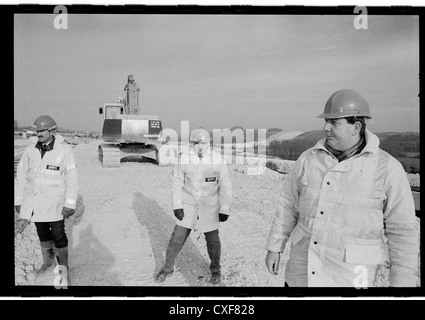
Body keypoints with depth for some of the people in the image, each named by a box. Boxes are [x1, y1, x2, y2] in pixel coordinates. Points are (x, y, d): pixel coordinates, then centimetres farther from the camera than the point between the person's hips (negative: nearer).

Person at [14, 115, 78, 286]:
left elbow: (72, 179, -12)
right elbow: (21, 175, 5)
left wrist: (70, 204, -15)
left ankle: (63, 269, 15)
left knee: (58, 234, -2)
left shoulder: (64, 150, -14)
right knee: (42, 231, 19)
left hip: (54, 201, -4)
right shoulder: (31, 149, -3)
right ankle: (48, 260, 41)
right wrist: (18, 200, 6)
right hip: (34, 199, 4)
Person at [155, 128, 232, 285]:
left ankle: (215, 268, 37)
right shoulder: (184, 159, -10)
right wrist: (177, 206, -7)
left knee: (213, 240, 10)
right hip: (188, 206, 1)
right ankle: (168, 268, 29)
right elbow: (176, 183, -2)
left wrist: (225, 210, -11)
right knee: (177, 238, 5)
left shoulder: (218, 160, -12)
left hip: (209, 208, 0)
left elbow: (225, 187, -7)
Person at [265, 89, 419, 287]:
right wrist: (274, 247, 7)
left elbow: (402, 230, -6)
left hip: (349, 277, -2)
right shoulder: (308, 159, -1)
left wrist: (403, 281, -4)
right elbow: (288, 205, 5)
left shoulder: (388, 168, -11)